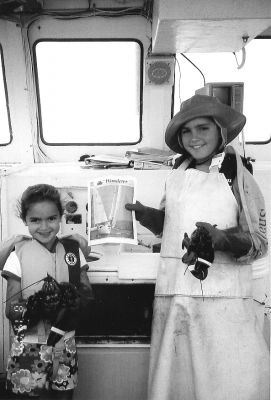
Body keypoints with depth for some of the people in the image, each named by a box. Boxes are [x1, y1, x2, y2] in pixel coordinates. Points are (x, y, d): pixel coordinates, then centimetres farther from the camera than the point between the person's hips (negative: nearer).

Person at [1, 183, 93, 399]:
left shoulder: (73, 250, -1)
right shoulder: (18, 256, -8)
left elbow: (88, 293, 1)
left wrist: (72, 298, -20)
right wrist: (36, 308, -29)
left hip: (65, 345, 3)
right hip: (30, 346, -2)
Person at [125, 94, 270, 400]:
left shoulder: (238, 177, -5)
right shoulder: (177, 176, 8)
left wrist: (223, 239, -23)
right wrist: (143, 213, 1)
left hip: (223, 297, -4)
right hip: (173, 294, 4)